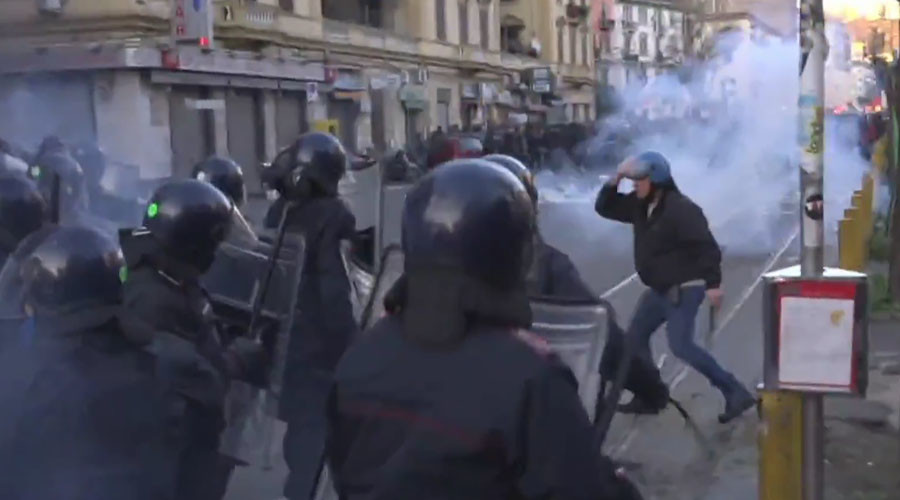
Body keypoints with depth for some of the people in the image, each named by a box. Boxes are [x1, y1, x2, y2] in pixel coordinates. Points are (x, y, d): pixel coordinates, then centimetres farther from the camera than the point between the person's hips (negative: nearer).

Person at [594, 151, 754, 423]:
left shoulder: (681, 209, -22)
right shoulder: (640, 205, 6)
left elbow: (706, 247, -24)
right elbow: (604, 208, 12)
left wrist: (712, 284, -29)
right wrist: (614, 181, -4)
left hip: (684, 289, -10)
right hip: (659, 289, 10)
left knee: (681, 345, -16)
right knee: (636, 336, 14)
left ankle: (736, 393, -10)